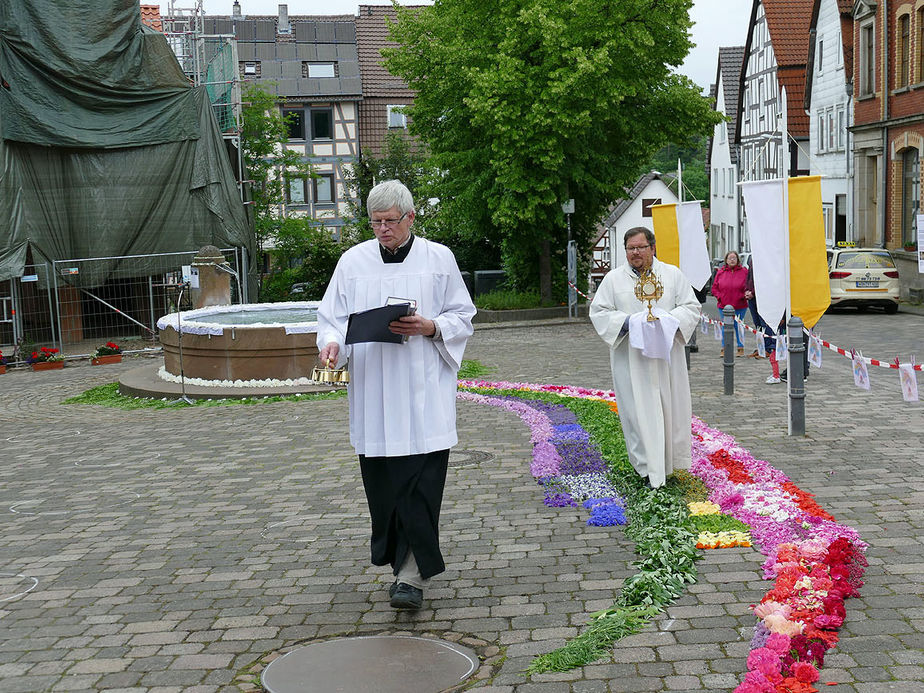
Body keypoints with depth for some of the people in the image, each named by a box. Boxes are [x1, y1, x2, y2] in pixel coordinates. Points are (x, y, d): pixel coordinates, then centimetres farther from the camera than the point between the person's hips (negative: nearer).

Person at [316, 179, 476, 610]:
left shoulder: (439, 259, 5)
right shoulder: (353, 261, 10)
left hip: (424, 393, -2)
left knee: (421, 485, -8)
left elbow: (463, 316, 8)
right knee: (382, 485, 5)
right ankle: (403, 563, 21)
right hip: (372, 393, 3)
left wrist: (429, 327, -11)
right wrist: (331, 344, -13)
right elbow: (332, 316, 9)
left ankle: (412, 575, -5)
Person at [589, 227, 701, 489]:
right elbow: (598, 312, 2)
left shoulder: (673, 274, 6)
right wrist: (627, 322, -14)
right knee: (639, 410, -4)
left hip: (666, 355, 2)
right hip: (630, 358, -1)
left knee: (671, 407, 6)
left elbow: (691, 307, 6)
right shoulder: (613, 279, 4)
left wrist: (668, 319, -14)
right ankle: (648, 469, 2)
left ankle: (671, 461, 23)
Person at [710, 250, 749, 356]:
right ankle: (724, 348, 12)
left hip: (740, 307, -2)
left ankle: (741, 348, 11)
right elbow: (714, 287, 11)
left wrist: (744, 296, -9)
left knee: (739, 327, 1)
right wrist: (719, 297, -1)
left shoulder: (744, 271, 2)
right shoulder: (720, 272, 7)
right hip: (724, 306, 2)